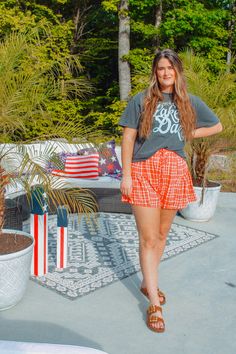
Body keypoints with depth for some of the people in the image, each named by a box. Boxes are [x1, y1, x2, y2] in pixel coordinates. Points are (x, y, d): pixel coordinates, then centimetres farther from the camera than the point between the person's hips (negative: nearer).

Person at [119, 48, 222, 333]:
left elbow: (217, 126, 22)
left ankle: (147, 283, 32)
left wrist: (188, 134, 8)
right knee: (148, 238, -4)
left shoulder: (190, 103, 11)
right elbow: (128, 138, 0)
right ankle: (154, 303, 3)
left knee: (161, 234, 12)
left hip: (174, 172, 3)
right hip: (144, 171, -3)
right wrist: (126, 175, -7)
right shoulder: (141, 101, 3)